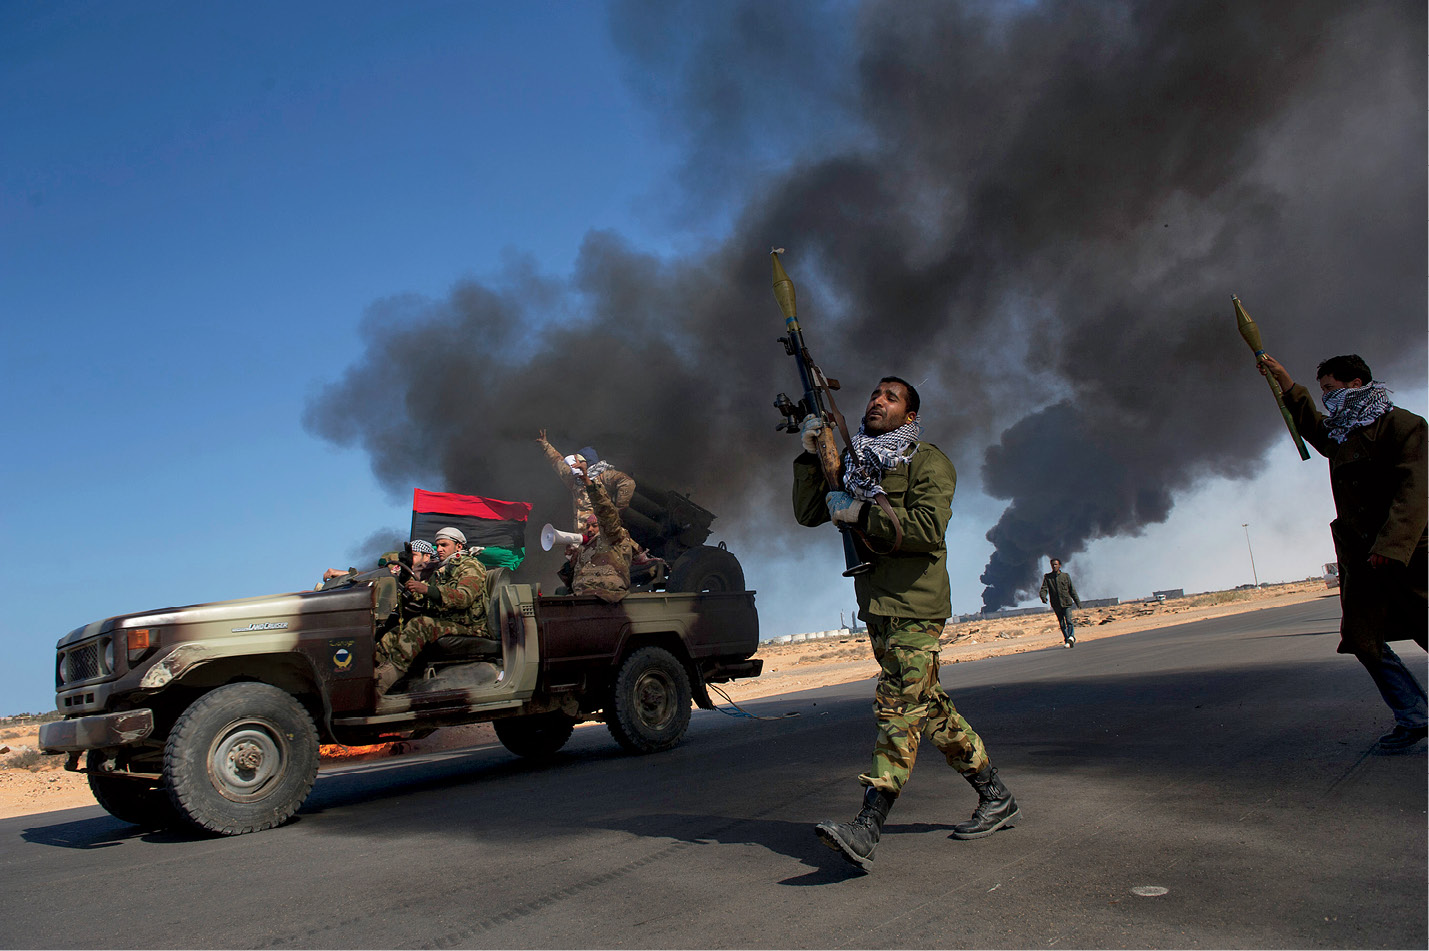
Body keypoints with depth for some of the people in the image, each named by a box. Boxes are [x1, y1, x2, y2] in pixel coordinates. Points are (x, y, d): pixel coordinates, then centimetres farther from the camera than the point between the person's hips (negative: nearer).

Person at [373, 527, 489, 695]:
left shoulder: (471, 567, -1)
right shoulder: (441, 570, 27)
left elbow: (464, 597, -21)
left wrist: (427, 589, -29)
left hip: (466, 627, -8)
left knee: (419, 625, -31)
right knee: (394, 635, -12)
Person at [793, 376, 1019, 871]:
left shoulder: (928, 462, -4)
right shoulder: (854, 465, 17)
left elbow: (929, 529, -19)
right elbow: (808, 514, 11)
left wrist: (859, 513, -18)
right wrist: (810, 454, 0)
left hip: (914, 606, -8)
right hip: (876, 608, 8)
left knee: (898, 708, -13)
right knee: (928, 705, 13)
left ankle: (866, 832, -19)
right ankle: (995, 796, 27)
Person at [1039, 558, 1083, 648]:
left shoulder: (1066, 576, 6)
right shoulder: (1047, 577, 5)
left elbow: (1072, 590, 10)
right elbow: (1043, 589, -2)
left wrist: (1078, 602, 11)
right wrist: (1043, 597, -24)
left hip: (1066, 603, -1)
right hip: (1056, 605, 1)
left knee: (1068, 620, -20)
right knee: (1062, 624, 5)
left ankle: (1071, 637, -27)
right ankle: (1067, 641, 13)